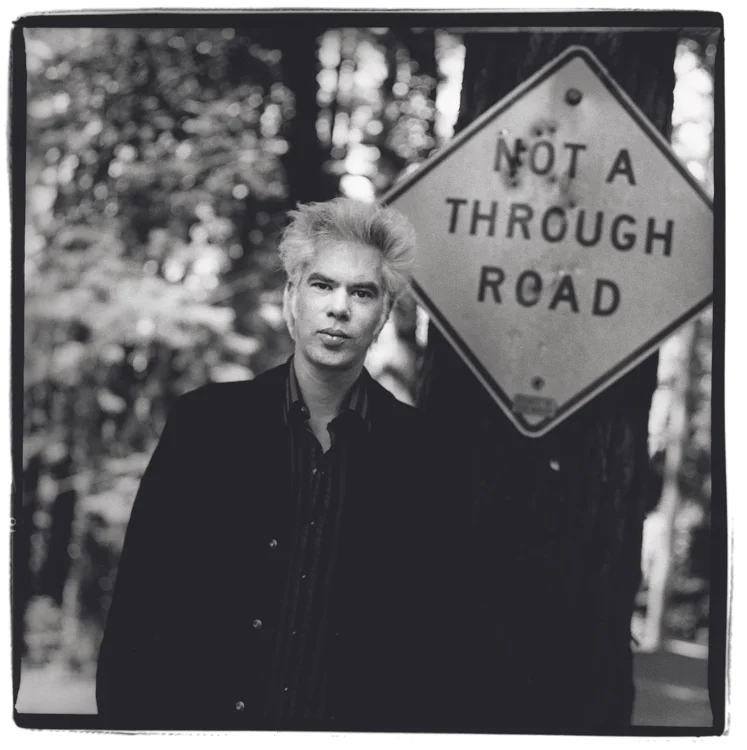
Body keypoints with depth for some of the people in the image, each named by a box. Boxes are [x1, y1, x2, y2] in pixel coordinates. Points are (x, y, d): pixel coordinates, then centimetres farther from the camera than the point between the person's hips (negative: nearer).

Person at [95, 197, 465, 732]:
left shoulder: (414, 447, -3)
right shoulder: (205, 420, -4)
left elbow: (431, 628, 1)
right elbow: (140, 596, -3)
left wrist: (421, 722, -7)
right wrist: (132, 718, -9)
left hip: (353, 726, 0)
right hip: (204, 719, 0)